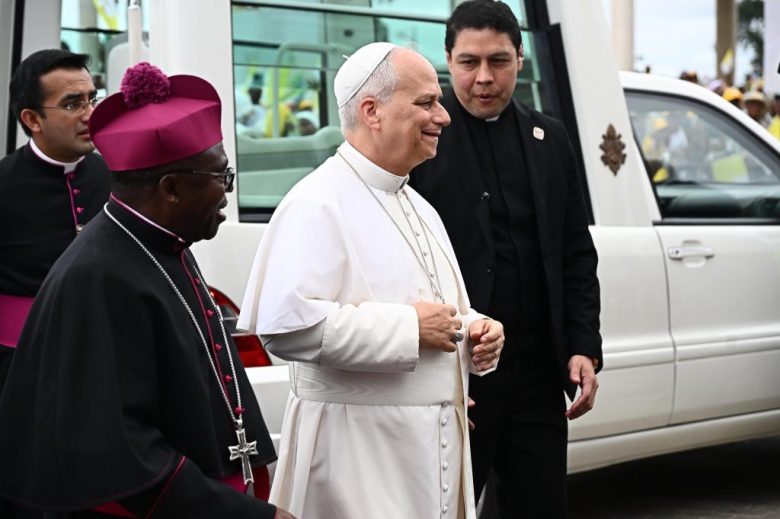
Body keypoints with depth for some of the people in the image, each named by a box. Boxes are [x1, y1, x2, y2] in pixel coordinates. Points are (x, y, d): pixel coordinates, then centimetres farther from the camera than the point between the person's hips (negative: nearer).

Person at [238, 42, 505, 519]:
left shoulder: (419, 208, 16)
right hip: (359, 457, -8)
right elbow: (285, 323, -26)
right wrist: (409, 327, -20)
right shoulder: (319, 205, -13)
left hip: (437, 444, 8)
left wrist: (477, 331, 4)